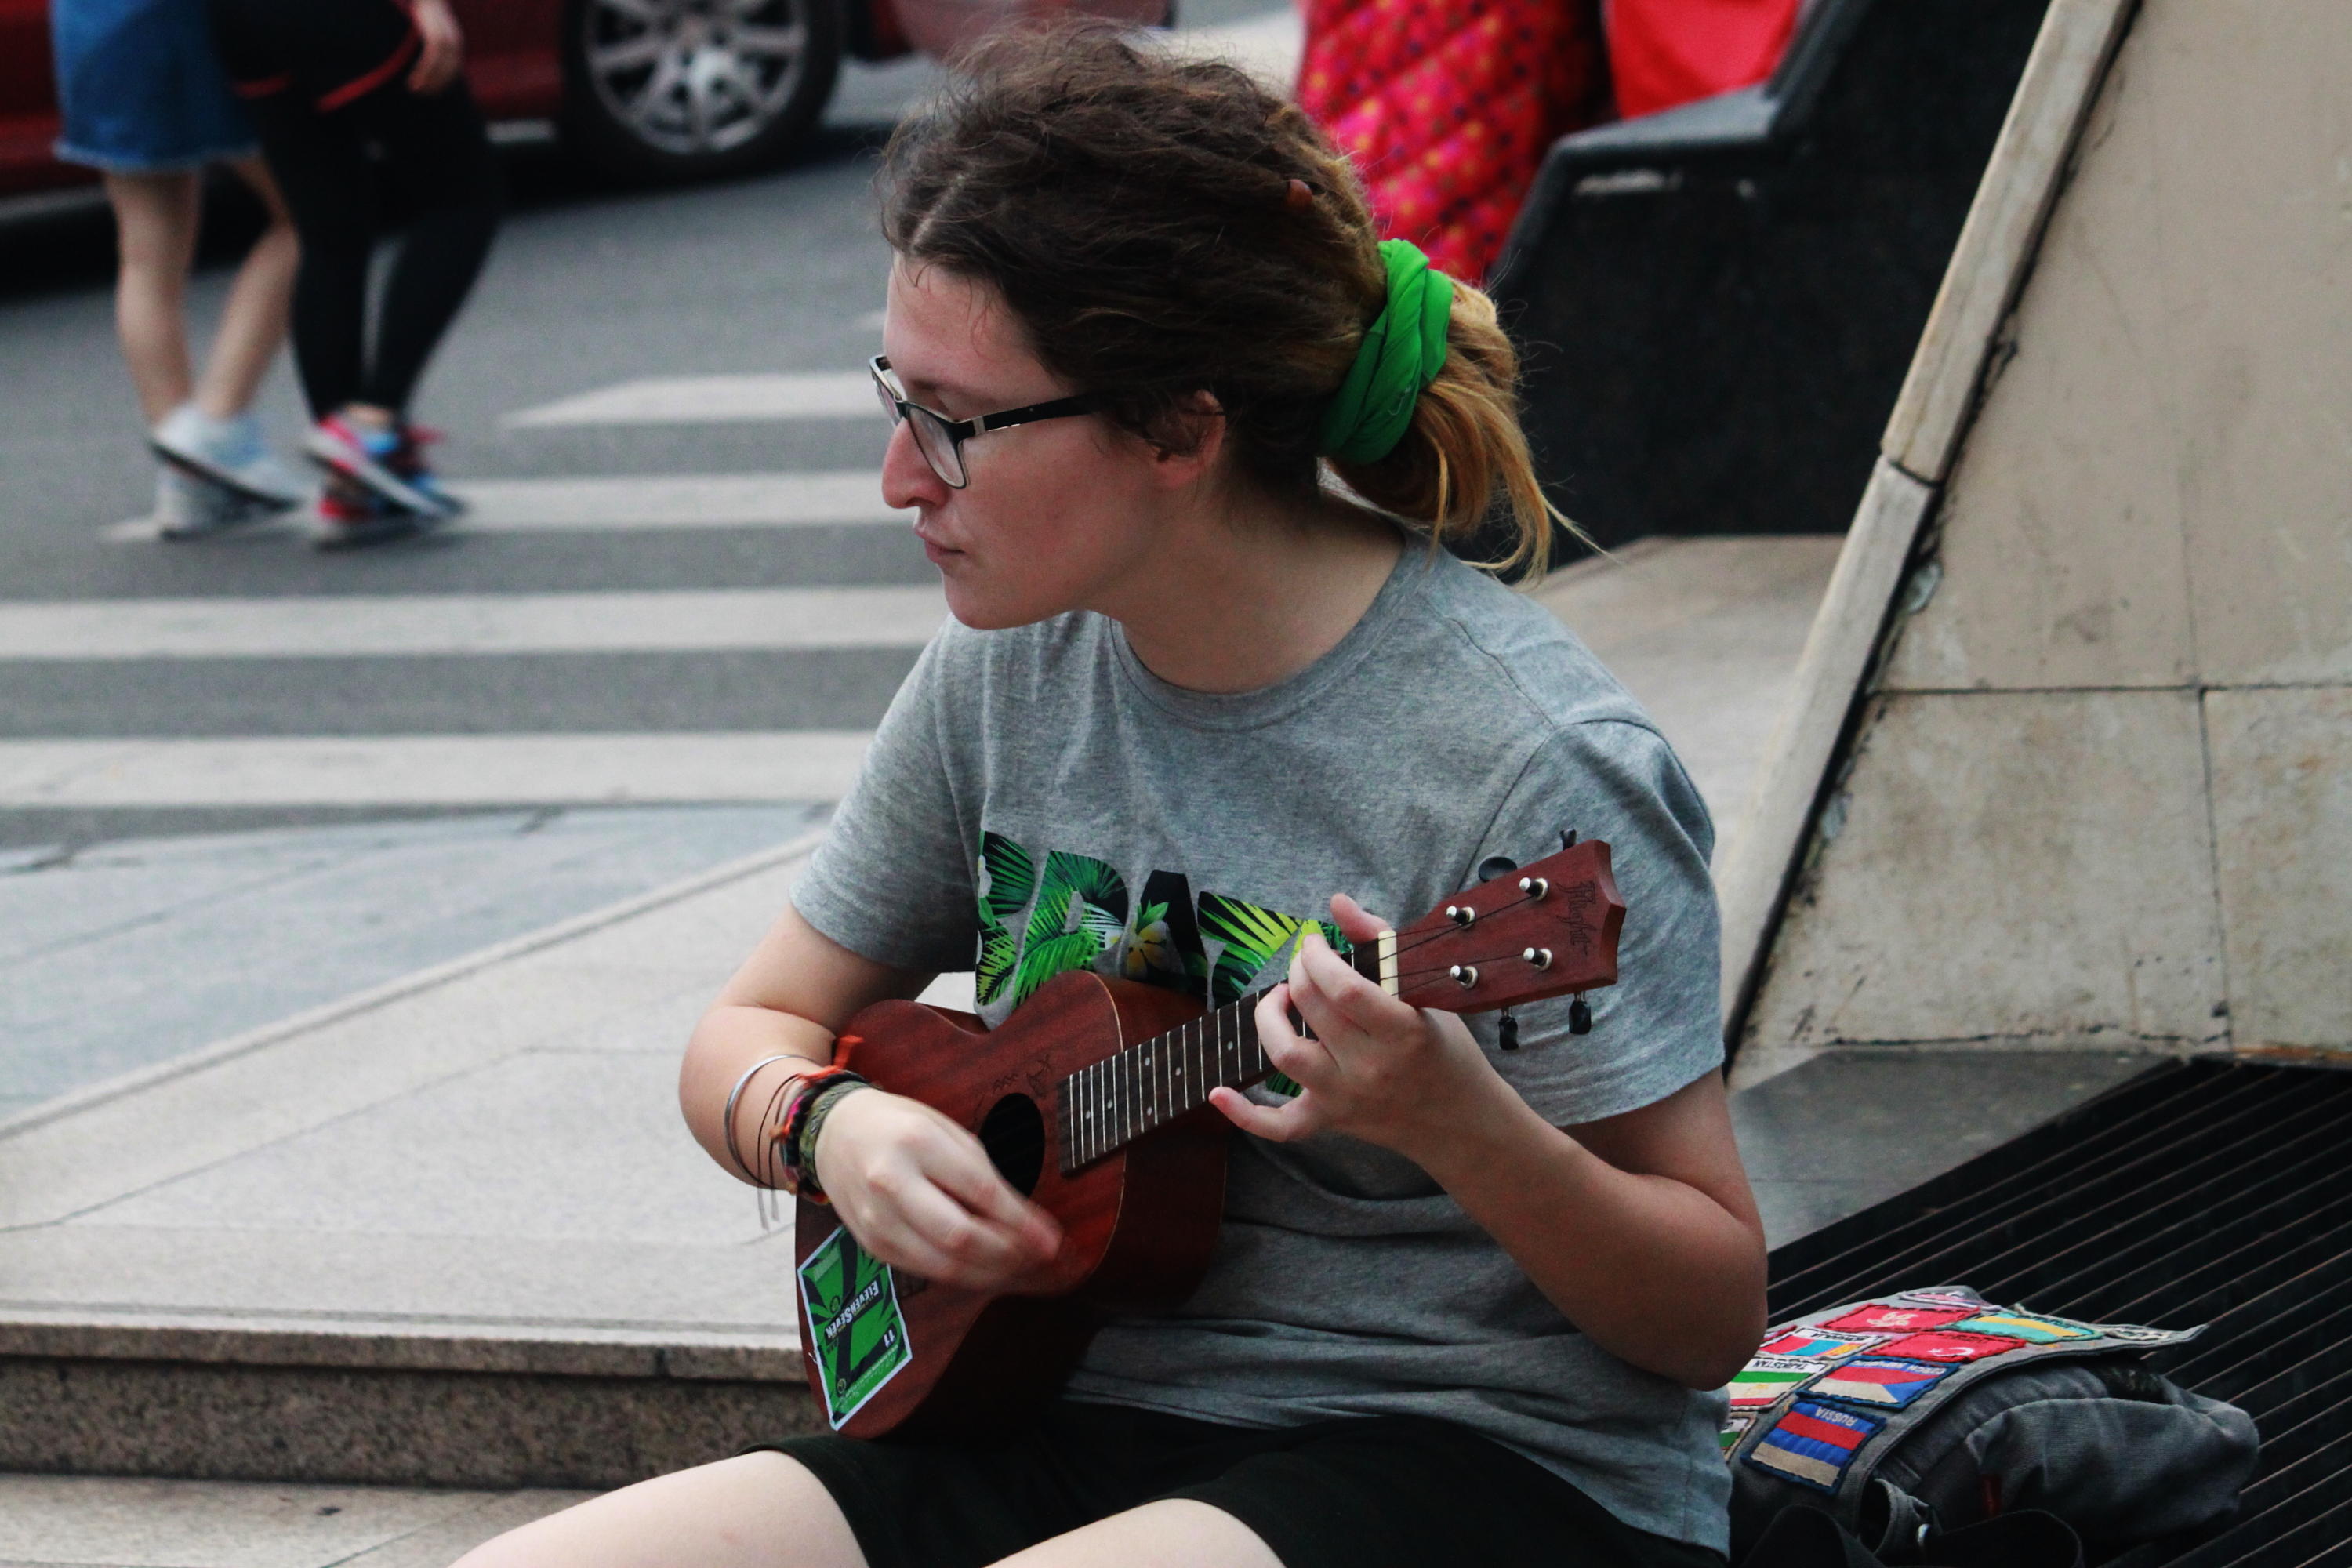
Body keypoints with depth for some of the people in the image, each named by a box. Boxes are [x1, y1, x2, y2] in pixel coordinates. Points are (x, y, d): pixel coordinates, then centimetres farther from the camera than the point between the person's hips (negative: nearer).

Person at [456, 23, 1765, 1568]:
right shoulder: (1007, 672, 3)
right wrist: (834, 1123, -8)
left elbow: (1715, 1311, -11)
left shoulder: (1521, 758, -16)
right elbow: (754, 1034, 16)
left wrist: (1453, 1124, -30)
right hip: (1089, 1419, 7)